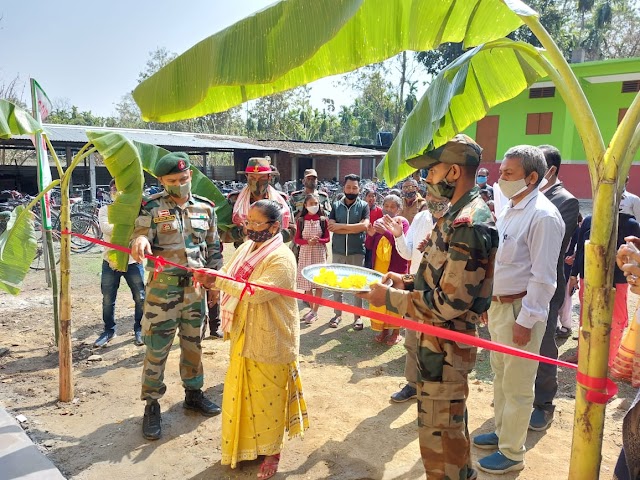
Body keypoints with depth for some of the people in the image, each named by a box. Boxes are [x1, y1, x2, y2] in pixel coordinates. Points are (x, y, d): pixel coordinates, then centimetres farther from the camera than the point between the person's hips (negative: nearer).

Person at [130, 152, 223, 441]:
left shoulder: (205, 207, 6)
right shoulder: (152, 207, -5)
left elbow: (213, 247, 12)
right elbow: (141, 236, -14)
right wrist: (139, 240, -37)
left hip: (195, 286, 4)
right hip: (162, 287, -3)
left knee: (193, 343, 16)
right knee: (156, 347, 3)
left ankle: (193, 393, 33)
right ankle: (152, 405, 18)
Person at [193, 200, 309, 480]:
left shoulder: (281, 259, -21)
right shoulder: (246, 248, 6)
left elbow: (256, 292, -31)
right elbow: (227, 276, 6)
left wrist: (216, 280, -28)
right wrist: (209, 277, -16)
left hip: (269, 342, -8)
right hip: (243, 337, 8)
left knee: (268, 396, 9)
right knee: (242, 392, 19)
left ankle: (272, 451, 31)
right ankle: (246, 445, 40)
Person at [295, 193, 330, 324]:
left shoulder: (323, 219, -2)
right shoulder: (301, 220, 0)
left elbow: (327, 238, 1)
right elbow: (296, 239, 0)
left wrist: (318, 240, -20)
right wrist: (308, 241, -17)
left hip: (319, 253, -1)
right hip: (305, 253, 1)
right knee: (307, 282, 7)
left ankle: (315, 312, 8)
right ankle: (311, 308, 23)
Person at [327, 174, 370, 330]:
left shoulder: (363, 206, -1)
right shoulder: (336, 205, 3)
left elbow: (364, 225, -15)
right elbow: (331, 227, -9)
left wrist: (341, 226, -13)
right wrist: (354, 229, -14)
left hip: (357, 252, -1)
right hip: (338, 251, 2)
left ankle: (357, 316, 19)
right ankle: (337, 314, 24)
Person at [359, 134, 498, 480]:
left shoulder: (468, 226, -24)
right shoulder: (456, 214, 8)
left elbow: (449, 303, -26)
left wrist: (390, 298, -18)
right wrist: (407, 281, 5)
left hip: (445, 345, -10)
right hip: (439, 339, 10)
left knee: (437, 433, 5)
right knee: (451, 423, 27)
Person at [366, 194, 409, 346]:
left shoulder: (402, 222, -6)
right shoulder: (378, 222, 9)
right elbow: (372, 247, 12)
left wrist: (386, 232, -28)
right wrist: (371, 235, -8)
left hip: (396, 268, -5)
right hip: (379, 267, 5)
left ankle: (396, 332, 13)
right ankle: (384, 329, 22)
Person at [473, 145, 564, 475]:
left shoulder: (542, 216, -19)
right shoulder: (509, 209, 9)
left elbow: (543, 276, -21)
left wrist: (525, 320, -20)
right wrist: (486, 299, 17)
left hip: (520, 309, -9)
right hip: (498, 304, 9)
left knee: (517, 385, 5)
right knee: (500, 376, 22)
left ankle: (512, 453, 21)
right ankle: (502, 432, 40)